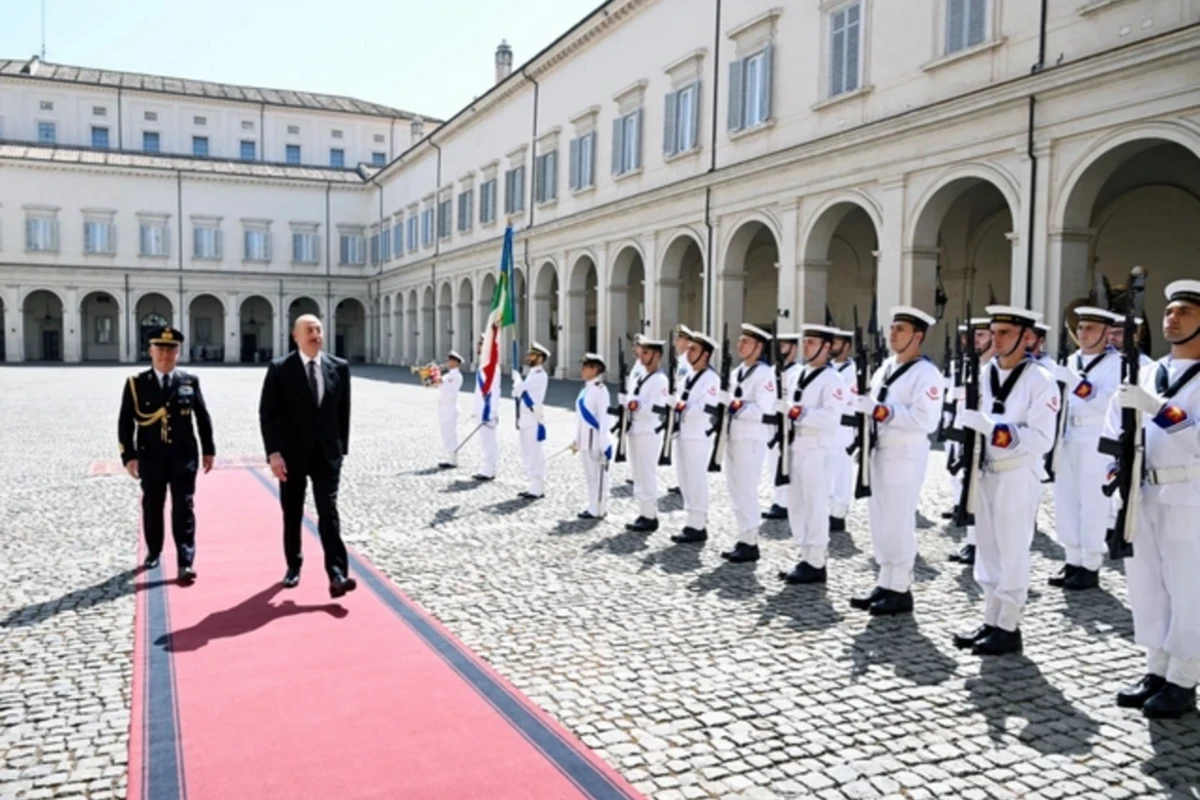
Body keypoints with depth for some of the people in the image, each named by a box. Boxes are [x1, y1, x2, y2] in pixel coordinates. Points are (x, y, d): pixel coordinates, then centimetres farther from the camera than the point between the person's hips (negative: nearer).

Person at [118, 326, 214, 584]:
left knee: (183, 510, -3)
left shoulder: (190, 381, 2)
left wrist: (208, 450, 4)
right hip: (151, 458, 1)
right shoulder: (136, 383, -1)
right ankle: (153, 552, 33)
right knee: (152, 508, 14)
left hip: (184, 457, -1)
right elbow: (125, 422, -2)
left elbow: (202, 417, 6)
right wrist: (129, 456, -8)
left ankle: (186, 563, -3)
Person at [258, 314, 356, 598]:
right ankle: (293, 566, 28)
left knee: (329, 512, -6)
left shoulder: (339, 367, 3)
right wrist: (274, 453, -15)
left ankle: (337, 574, -11)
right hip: (292, 454, -1)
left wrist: (341, 448, 6)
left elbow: (343, 412, 8)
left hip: (327, 453, 1)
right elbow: (268, 414, -8)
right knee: (292, 515, 11)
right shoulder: (280, 369, -5)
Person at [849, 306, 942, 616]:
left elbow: (926, 420, -21)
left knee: (899, 523, -3)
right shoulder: (885, 367, 14)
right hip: (881, 452, 8)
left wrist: (883, 412, -26)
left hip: (906, 456, -8)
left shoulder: (926, 373, -11)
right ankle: (885, 584, 21)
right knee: (881, 521, 12)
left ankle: (901, 590, 8)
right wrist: (864, 407, -1)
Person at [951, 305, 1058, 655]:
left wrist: (991, 427, -28)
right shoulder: (984, 374, 6)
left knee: (1013, 552, 1)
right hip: (985, 473, 6)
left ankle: (1009, 627, 13)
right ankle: (991, 622, 24)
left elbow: (1042, 439, -18)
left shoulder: (1040, 381, -11)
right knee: (988, 550, 13)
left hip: (1018, 476, -6)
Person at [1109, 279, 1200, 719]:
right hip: (1145, 493, 6)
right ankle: (1156, 671, 24)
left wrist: (1155, 406, -28)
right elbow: (1117, 427, 16)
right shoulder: (1147, 373, 11)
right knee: (1147, 585, 12)